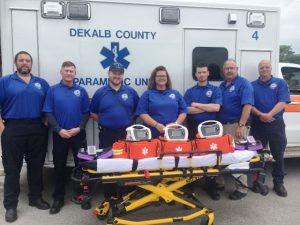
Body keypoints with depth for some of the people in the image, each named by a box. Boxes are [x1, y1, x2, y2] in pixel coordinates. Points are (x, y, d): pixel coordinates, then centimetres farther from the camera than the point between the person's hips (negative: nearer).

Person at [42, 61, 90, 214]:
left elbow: (87, 112, 4)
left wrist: (79, 128, -9)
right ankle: (58, 198, 19)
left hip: (78, 134, 1)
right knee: (59, 166, 7)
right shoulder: (53, 90, 3)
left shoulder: (81, 91, 5)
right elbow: (48, 113, -1)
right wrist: (59, 129, -12)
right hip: (59, 134, 0)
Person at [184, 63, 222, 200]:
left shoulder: (215, 90, 5)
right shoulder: (190, 91, 9)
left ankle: (211, 186, 19)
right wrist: (207, 108, -9)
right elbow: (187, 110, -7)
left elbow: (216, 107, -12)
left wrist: (197, 105, -9)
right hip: (193, 127, 1)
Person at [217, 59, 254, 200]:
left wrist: (241, 125, -24)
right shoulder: (222, 85, 15)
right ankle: (219, 182, 30)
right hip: (222, 125, 7)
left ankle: (241, 188, 10)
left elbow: (247, 106, -17)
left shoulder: (244, 83, -7)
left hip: (236, 125, -7)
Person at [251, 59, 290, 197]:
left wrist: (269, 115, -20)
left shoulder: (280, 83, 5)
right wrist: (260, 115, -17)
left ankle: (278, 183, 16)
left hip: (276, 124, -1)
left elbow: (283, 102, -7)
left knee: (278, 155, 4)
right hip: (258, 124, 1)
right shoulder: (252, 85, 8)